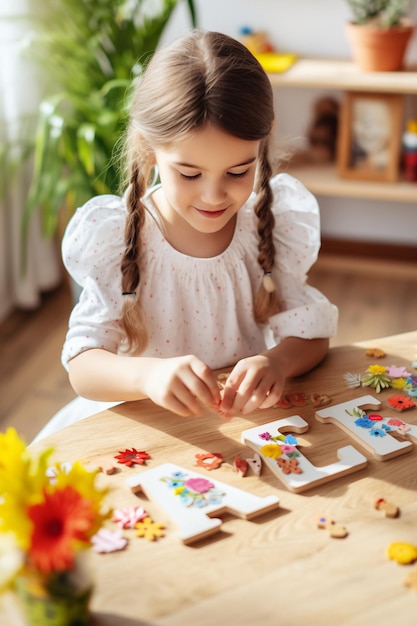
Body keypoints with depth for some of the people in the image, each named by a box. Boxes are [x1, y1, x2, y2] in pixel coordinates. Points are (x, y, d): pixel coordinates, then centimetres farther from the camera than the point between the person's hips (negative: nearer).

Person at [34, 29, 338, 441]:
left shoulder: (275, 224, -6)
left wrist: (278, 361, -29)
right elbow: (82, 366, -17)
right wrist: (147, 374, -40)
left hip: (249, 420, 2)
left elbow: (309, 333, -4)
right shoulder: (114, 238, -13)